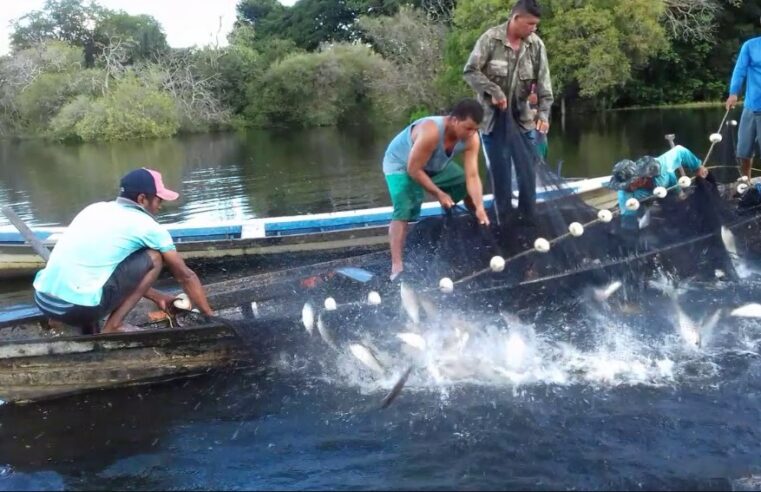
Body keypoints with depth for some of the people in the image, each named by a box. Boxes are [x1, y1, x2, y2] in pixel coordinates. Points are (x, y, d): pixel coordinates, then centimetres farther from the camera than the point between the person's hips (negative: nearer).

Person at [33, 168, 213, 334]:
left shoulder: (96, 208, 19)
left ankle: (88, 325, 16)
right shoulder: (148, 226, 1)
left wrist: (158, 297, 36)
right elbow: (186, 276, 11)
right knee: (154, 258, 5)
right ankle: (113, 327, 5)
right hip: (78, 307, -7)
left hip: (42, 300, 7)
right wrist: (209, 316, 23)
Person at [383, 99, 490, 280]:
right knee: (404, 212, -25)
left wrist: (479, 208, -33)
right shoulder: (431, 132, -42)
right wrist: (439, 194, -27)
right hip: (401, 165, -7)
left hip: (435, 165, 7)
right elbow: (413, 169, -33)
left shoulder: (471, 139, -22)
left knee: (471, 190, 7)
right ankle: (397, 267, -29)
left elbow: (472, 176, -21)